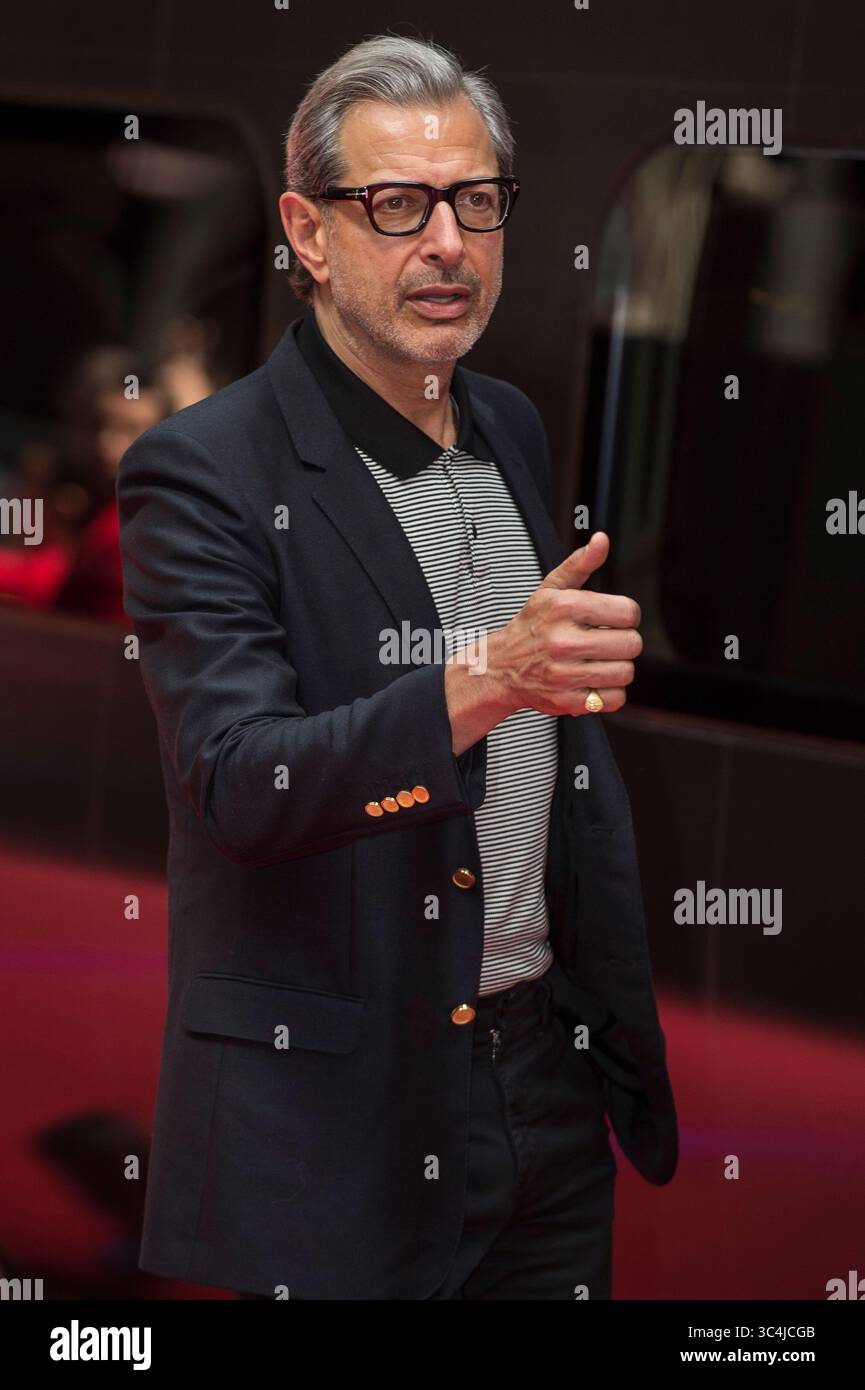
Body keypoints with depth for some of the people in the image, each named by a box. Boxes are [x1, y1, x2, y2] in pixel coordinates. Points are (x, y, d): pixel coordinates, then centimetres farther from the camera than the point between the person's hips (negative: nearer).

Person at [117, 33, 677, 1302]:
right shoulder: (203, 473, -11)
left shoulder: (513, 432, 11)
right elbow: (239, 783, -23)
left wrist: (625, 1026, 18)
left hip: (546, 1078, 6)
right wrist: (486, 678, -37)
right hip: (332, 1117, -6)